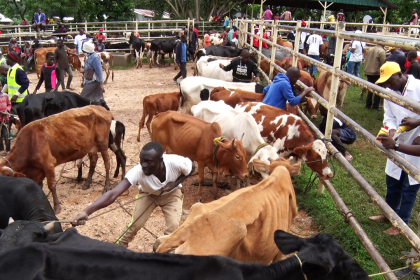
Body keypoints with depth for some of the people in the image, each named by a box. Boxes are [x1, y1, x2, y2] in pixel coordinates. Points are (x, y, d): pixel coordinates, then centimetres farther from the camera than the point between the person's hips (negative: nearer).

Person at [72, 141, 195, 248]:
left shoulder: (176, 162, -40)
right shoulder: (137, 172, -40)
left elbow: (192, 167, -14)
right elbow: (113, 194, -49)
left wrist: (175, 183, -30)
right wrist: (86, 211, -63)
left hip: (171, 194, 0)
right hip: (148, 194, 0)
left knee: (173, 227, -14)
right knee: (134, 225, -9)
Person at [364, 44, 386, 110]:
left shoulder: (370, 50, 5)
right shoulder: (382, 51, -14)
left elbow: (365, 61, 11)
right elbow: (383, 64, -15)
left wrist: (366, 70, 18)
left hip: (368, 72, 6)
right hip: (377, 73, -6)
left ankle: (368, 104, 19)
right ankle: (375, 106, 5)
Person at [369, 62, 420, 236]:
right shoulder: (389, 92, -2)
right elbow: (389, 116, 0)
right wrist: (392, 130, -20)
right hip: (398, 145, 6)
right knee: (392, 182, 19)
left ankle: (401, 223, 24)